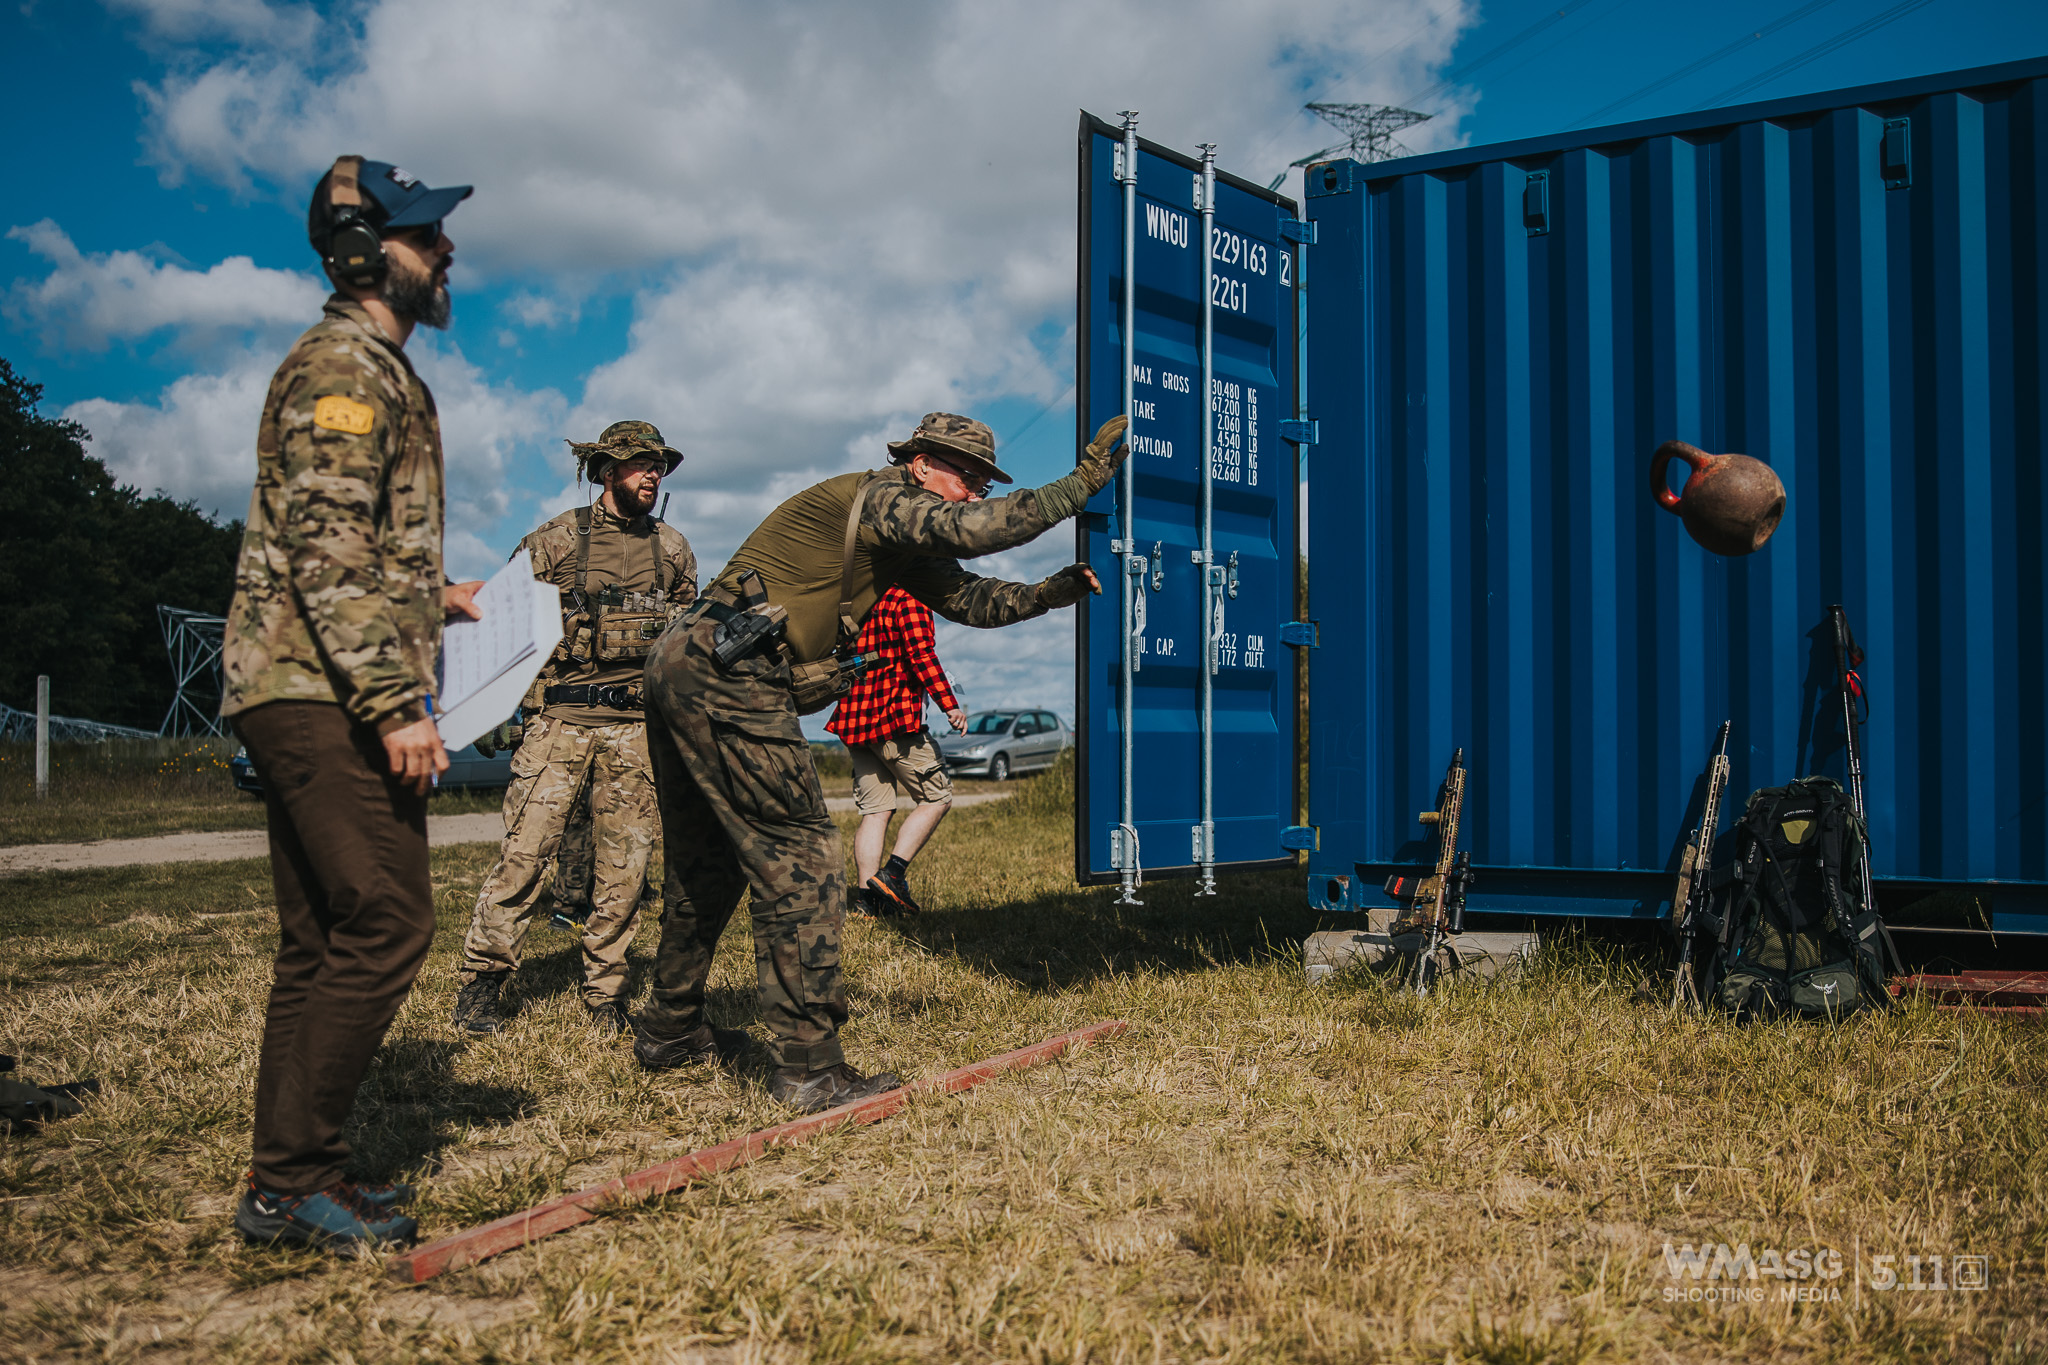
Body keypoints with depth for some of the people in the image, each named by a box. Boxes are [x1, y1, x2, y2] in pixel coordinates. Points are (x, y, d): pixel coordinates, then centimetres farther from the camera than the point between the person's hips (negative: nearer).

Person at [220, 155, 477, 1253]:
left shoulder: (368, 367, 23)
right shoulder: (348, 363, -9)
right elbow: (326, 549, -20)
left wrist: (427, 590, 23)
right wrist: (395, 703, -23)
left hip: (302, 696, 11)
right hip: (327, 694, -11)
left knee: (322, 939, 10)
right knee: (384, 924, -11)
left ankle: (293, 1175, 16)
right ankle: (289, 1183, -5)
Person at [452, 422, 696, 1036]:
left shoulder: (672, 549, 13)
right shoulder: (554, 540, 3)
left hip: (636, 725, 3)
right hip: (560, 717, -3)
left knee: (623, 864, 2)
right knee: (527, 851, -8)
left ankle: (605, 996, 11)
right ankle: (479, 983, 0)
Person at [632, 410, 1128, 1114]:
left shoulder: (903, 544, 23)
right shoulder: (879, 497, -5)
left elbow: (972, 599, 26)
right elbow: (974, 529, -19)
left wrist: (1050, 593, 11)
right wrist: (1083, 481, -12)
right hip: (729, 677, -11)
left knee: (707, 865, 21)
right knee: (802, 862, -9)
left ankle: (669, 1030, 34)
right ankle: (808, 1068, -9)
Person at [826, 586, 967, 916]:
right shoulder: (909, 601, -5)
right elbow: (921, 655, -17)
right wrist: (950, 705, -22)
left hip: (853, 717, 8)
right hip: (895, 716, -8)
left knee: (875, 811, 8)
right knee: (937, 798, 3)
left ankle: (865, 895, 0)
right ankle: (893, 873, -8)